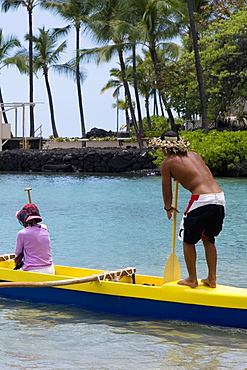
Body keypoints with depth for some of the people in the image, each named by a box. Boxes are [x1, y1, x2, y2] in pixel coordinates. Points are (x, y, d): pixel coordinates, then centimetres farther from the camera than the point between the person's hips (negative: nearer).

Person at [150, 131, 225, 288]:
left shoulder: (167, 163, 6)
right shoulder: (194, 155, 21)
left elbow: (167, 193, 10)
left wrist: (168, 208, 30)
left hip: (201, 199, -6)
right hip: (220, 198, 6)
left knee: (188, 240, 13)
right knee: (209, 239, 21)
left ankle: (192, 279, 16)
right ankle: (212, 279, 20)